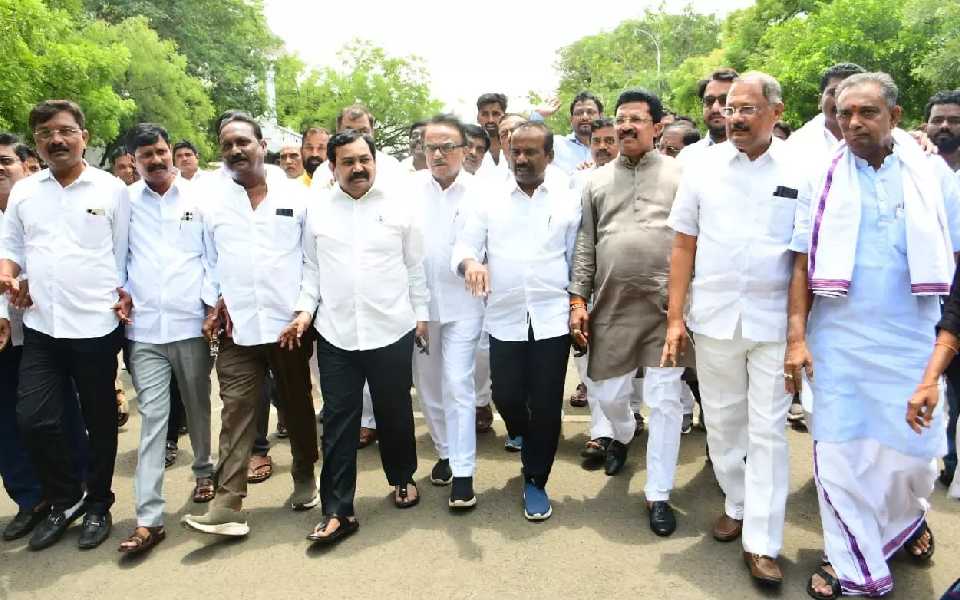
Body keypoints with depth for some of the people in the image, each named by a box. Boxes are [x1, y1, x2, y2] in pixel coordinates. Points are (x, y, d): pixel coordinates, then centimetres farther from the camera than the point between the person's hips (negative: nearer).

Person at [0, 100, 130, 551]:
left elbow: (124, 254, 1)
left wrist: (125, 297, -7)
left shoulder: (112, 189, -1)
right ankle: (65, 500, 23)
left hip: (96, 326, -3)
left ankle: (98, 504, 27)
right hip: (40, 326, 3)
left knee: (99, 422, 8)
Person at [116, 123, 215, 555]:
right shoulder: (125, 201, 4)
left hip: (191, 322, 0)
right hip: (144, 328, 0)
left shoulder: (198, 196, 2)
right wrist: (122, 292, -3)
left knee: (197, 406, 15)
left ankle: (204, 471, 40)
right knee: (151, 417, -1)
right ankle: (148, 518, 2)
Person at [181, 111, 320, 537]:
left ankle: (305, 478, 32)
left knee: (298, 408, 13)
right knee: (236, 414, -3)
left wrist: (306, 308, -8)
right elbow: (206, 258, 9)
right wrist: (212, 302, -3)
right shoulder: (210, 197, 4)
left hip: (290, 325, 0)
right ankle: (228, 506, 0)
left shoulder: (296, 195, 2)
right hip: (236, 327, 0)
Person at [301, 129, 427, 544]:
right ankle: (338, 511, 12)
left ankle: (402, 478, 38)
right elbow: (311, 268, 10)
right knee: (338, 421, 4)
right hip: (336, 333, 1)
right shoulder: (318, 210, 5)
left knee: (395, 412, 14)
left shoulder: (399, 203, 1)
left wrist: (421, 314, 4)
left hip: (391, 330, -1)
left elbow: (415, 265, 5)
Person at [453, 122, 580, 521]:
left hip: (552, 318, -1)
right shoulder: (490, 201, 5)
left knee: (546, 405, 2)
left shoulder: (568, 201, 5)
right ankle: (523, 436, 41)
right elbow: (464, 245, -1)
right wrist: (469, 263, -24)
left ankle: (535, 481, 21)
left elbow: (577, 259, 8)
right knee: (506, 397, 5)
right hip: (504, 318, 1)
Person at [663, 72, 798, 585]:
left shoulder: (800, 170, -3)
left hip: (774, 323, -1)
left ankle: (761, 543, 14)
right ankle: (737, 504, 35)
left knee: (768, 432, 4)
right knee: (722, 422, 14)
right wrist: (674, 317, 0)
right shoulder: (703, 165, 1)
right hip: (714, 318, 2)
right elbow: (684, 244, 3)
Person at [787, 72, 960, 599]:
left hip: (913, 341, 0)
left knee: (912, 452, 9)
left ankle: (907, 517, 43)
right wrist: (796, 336, -5)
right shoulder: (822, 178, 1)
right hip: (838, 341, 0)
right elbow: (802, 264, 1)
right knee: (839, 455, 5)